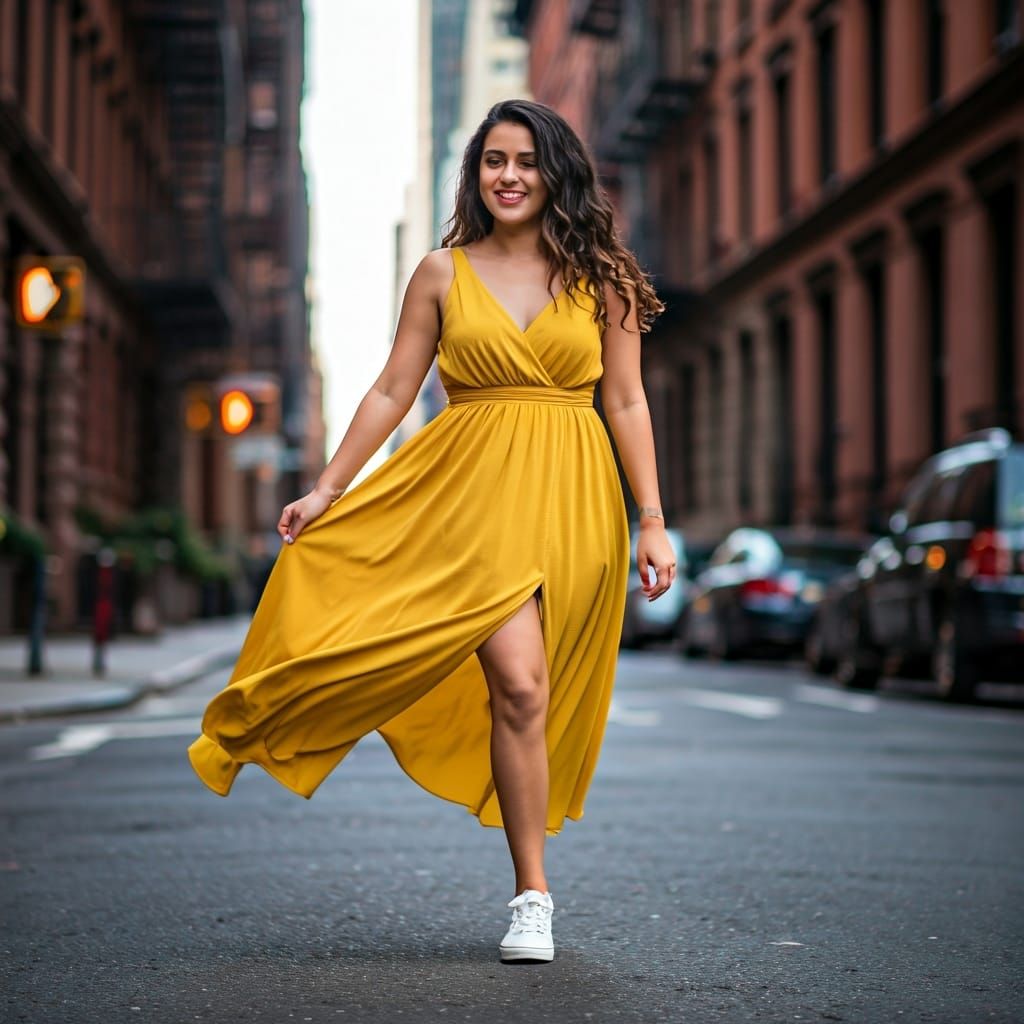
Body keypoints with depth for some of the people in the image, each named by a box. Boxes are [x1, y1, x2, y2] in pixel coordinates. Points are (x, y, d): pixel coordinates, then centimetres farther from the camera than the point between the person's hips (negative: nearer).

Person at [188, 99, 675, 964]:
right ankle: (534, 896, -3)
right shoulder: (443, 274, 7)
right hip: (473, 489, -1)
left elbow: (626, 404, 6)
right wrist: (327, 490, 4)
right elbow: (392, 393, 9)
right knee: (517, 682, -13)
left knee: (524, 689, 1)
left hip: (569, 498, 1)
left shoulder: (599, 277, 7)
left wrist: (653, 522, 0)